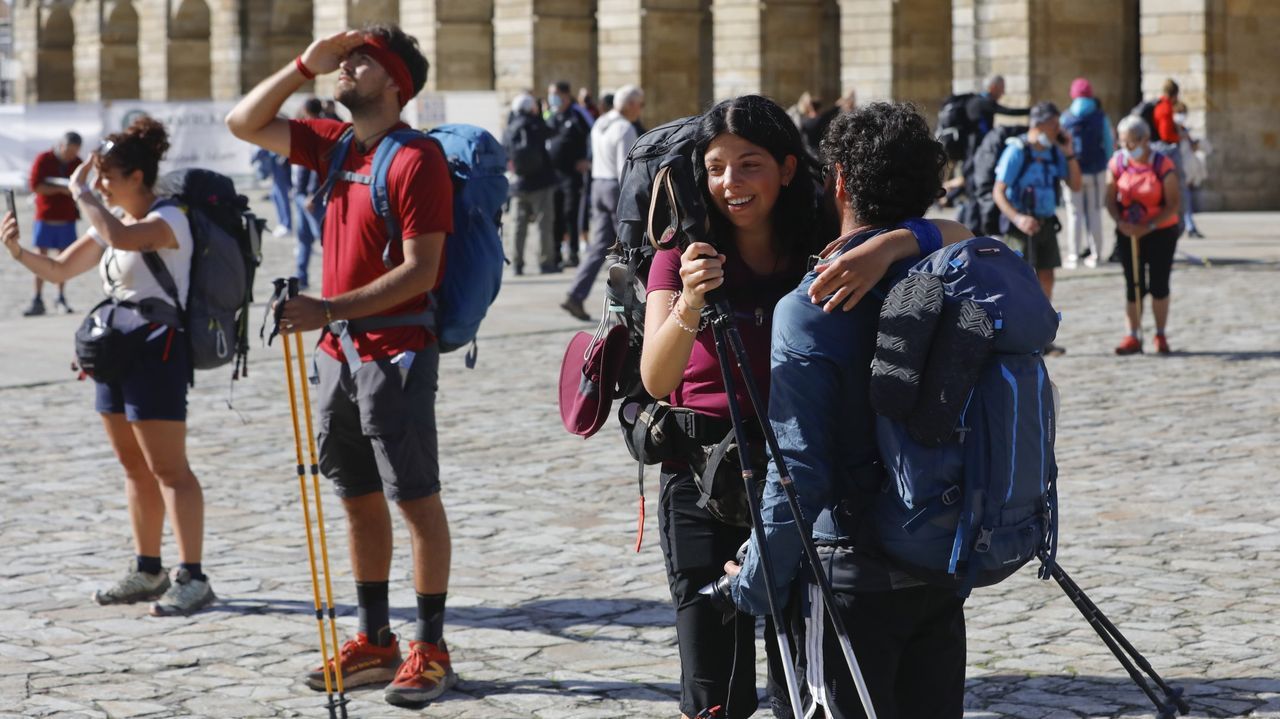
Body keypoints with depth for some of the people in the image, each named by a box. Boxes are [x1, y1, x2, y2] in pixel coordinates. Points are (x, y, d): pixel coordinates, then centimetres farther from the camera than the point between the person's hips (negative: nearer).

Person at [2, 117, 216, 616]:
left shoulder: (168, 219, -12)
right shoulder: (112, 224, 15)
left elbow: (122, 237, -34)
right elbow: (59, 270, 18)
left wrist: (80, 193, -21)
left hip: (158, 350, -9)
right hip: (117, 351, 9)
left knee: (167, 468, -11)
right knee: (135, 467, 13)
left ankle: (192, 577, -11)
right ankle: (148, 571, 22)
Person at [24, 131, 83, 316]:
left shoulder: (77, 163, 5)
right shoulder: (43, 159, -5)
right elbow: (35, 186, -11)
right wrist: (61, 189, -18)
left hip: (67, 218, 3)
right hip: (45, 216, -3)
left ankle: (61, 299, 10)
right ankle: (38, 301, -5)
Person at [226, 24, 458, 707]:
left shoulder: (416, 159, -14)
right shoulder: (334, 143, 10)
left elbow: (420, 271, -19)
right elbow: (244, 124, 14)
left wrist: (331, 308, -27)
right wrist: (306, 64, 4)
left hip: (396, 350, -8)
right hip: (338, 348, 8)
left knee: (416, 497, -1)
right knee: (358, 496, 13)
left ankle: (431, 649, 5)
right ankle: (374, 640, 22)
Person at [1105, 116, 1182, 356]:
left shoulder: (1163, 166, -13)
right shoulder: (1117, 164, -3)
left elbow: (1174, 204, -13)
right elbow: (1111, 200, -1)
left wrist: (1149, 227, -22)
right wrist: (1120, 222, -20)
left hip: (1161, 232, -2)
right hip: (1128, 234, 2)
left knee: (1159, 285, 3)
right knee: (1133, 286, 2)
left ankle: (1161, 335, 17)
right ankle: (1133, 336, 7)